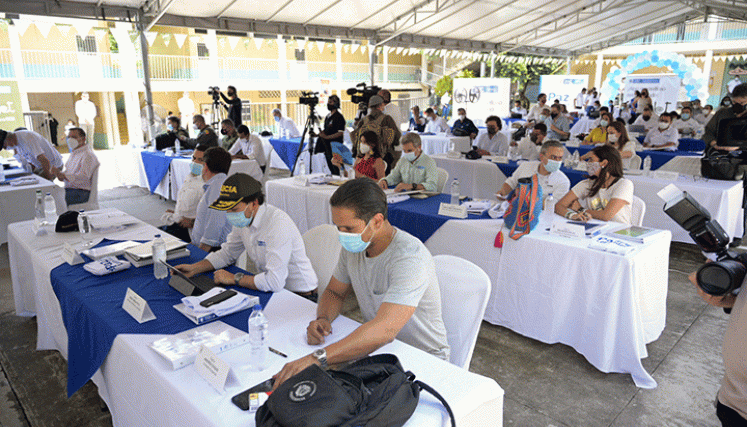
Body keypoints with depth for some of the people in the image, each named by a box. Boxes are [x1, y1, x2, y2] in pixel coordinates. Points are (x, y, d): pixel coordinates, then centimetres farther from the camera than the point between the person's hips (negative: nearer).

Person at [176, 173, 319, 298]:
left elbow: (274, 281, -34)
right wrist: (194, 268, 1)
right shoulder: (243, 219, 0)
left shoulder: (278, 224, -29)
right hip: (269, 289, 8)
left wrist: (234, 278, -21)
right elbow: (227, 254, 17)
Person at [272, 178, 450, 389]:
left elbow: (384, 330, -41)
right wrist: (323, 318, -13)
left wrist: (317, 358, -48)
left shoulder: (410, 257, -29)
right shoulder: (354, 244, -4)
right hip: (374, 346, 7)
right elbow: (334, 292, 11)